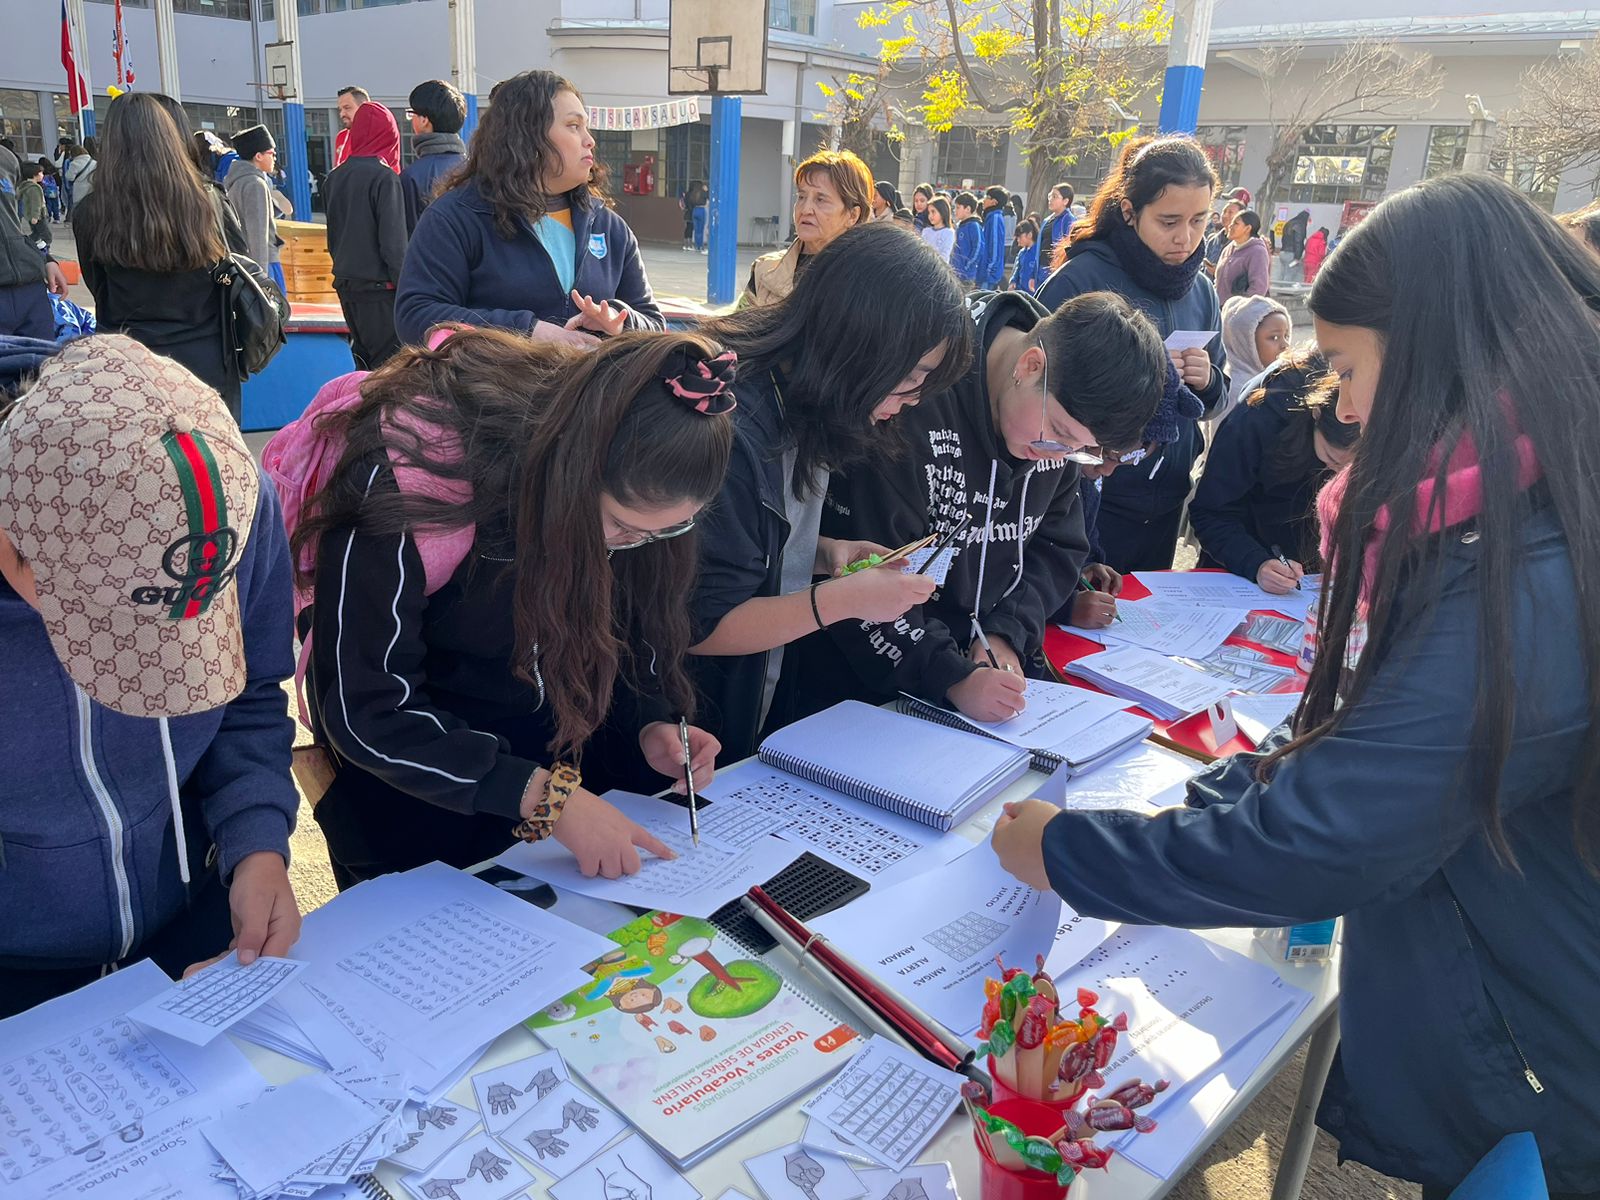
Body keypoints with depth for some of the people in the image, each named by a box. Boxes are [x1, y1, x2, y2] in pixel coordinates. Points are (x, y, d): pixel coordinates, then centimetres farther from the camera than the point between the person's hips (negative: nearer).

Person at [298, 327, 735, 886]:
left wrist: (654, 718, -15)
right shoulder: (411, 470, -32)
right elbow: (366, 711, -28)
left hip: (566, 745, 5)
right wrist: (545, 797, -32)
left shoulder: (626, 482, -16)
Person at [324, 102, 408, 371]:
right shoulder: (384, 177, -12)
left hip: (346, 286, 7)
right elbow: (394, 242, -15)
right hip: (379, 289, -7)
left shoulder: (334, 178, 9)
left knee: (365, 366, 14)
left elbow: (332, 237, 17)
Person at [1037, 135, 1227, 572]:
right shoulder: (1078, 281, -13)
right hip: (1092, 502, -6)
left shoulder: (1200, 290, 5)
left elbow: (1215, 399, 14)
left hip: (1166, 504, 6)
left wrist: (1208, 381, -8)